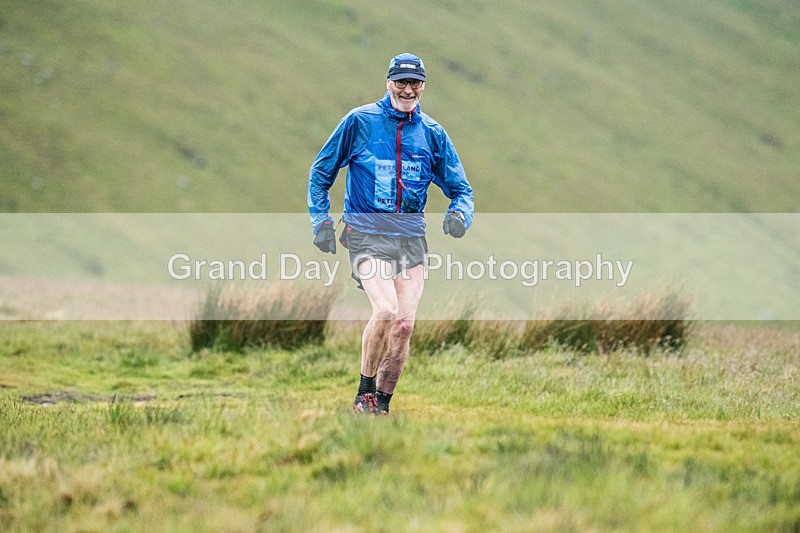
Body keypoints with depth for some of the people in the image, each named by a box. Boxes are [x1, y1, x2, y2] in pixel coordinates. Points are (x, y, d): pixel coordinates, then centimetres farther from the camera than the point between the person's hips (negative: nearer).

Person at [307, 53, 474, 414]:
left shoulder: (433, 133, 9)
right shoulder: (359, 121, 0)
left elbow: (460, 189, 12)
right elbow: (321, 171, 9)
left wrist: (460, 213, -10)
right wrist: (321, 220, 0)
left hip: (411, 235, 4)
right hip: (366, 232, -4)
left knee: (405, 324, -5)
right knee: (385, 310, -22)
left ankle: (381, 405, 7)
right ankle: (364, 392, -6)